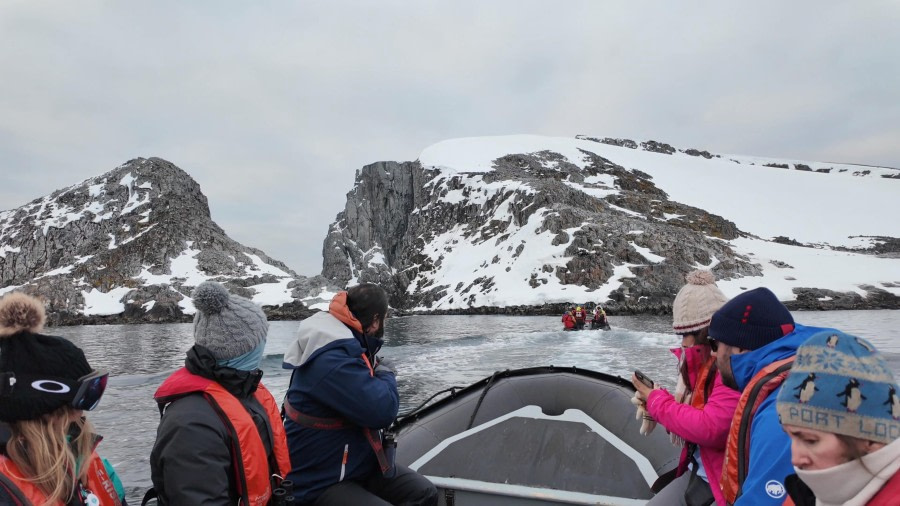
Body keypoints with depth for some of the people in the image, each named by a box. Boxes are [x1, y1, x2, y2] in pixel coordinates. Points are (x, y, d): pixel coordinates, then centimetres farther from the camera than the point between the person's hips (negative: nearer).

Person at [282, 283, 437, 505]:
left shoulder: (346, 347, 6)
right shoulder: (330, 361, -29)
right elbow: (383, 411, -31)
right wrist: (386, 374, -13)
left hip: (361, 462, 10)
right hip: (320, 482, -10)